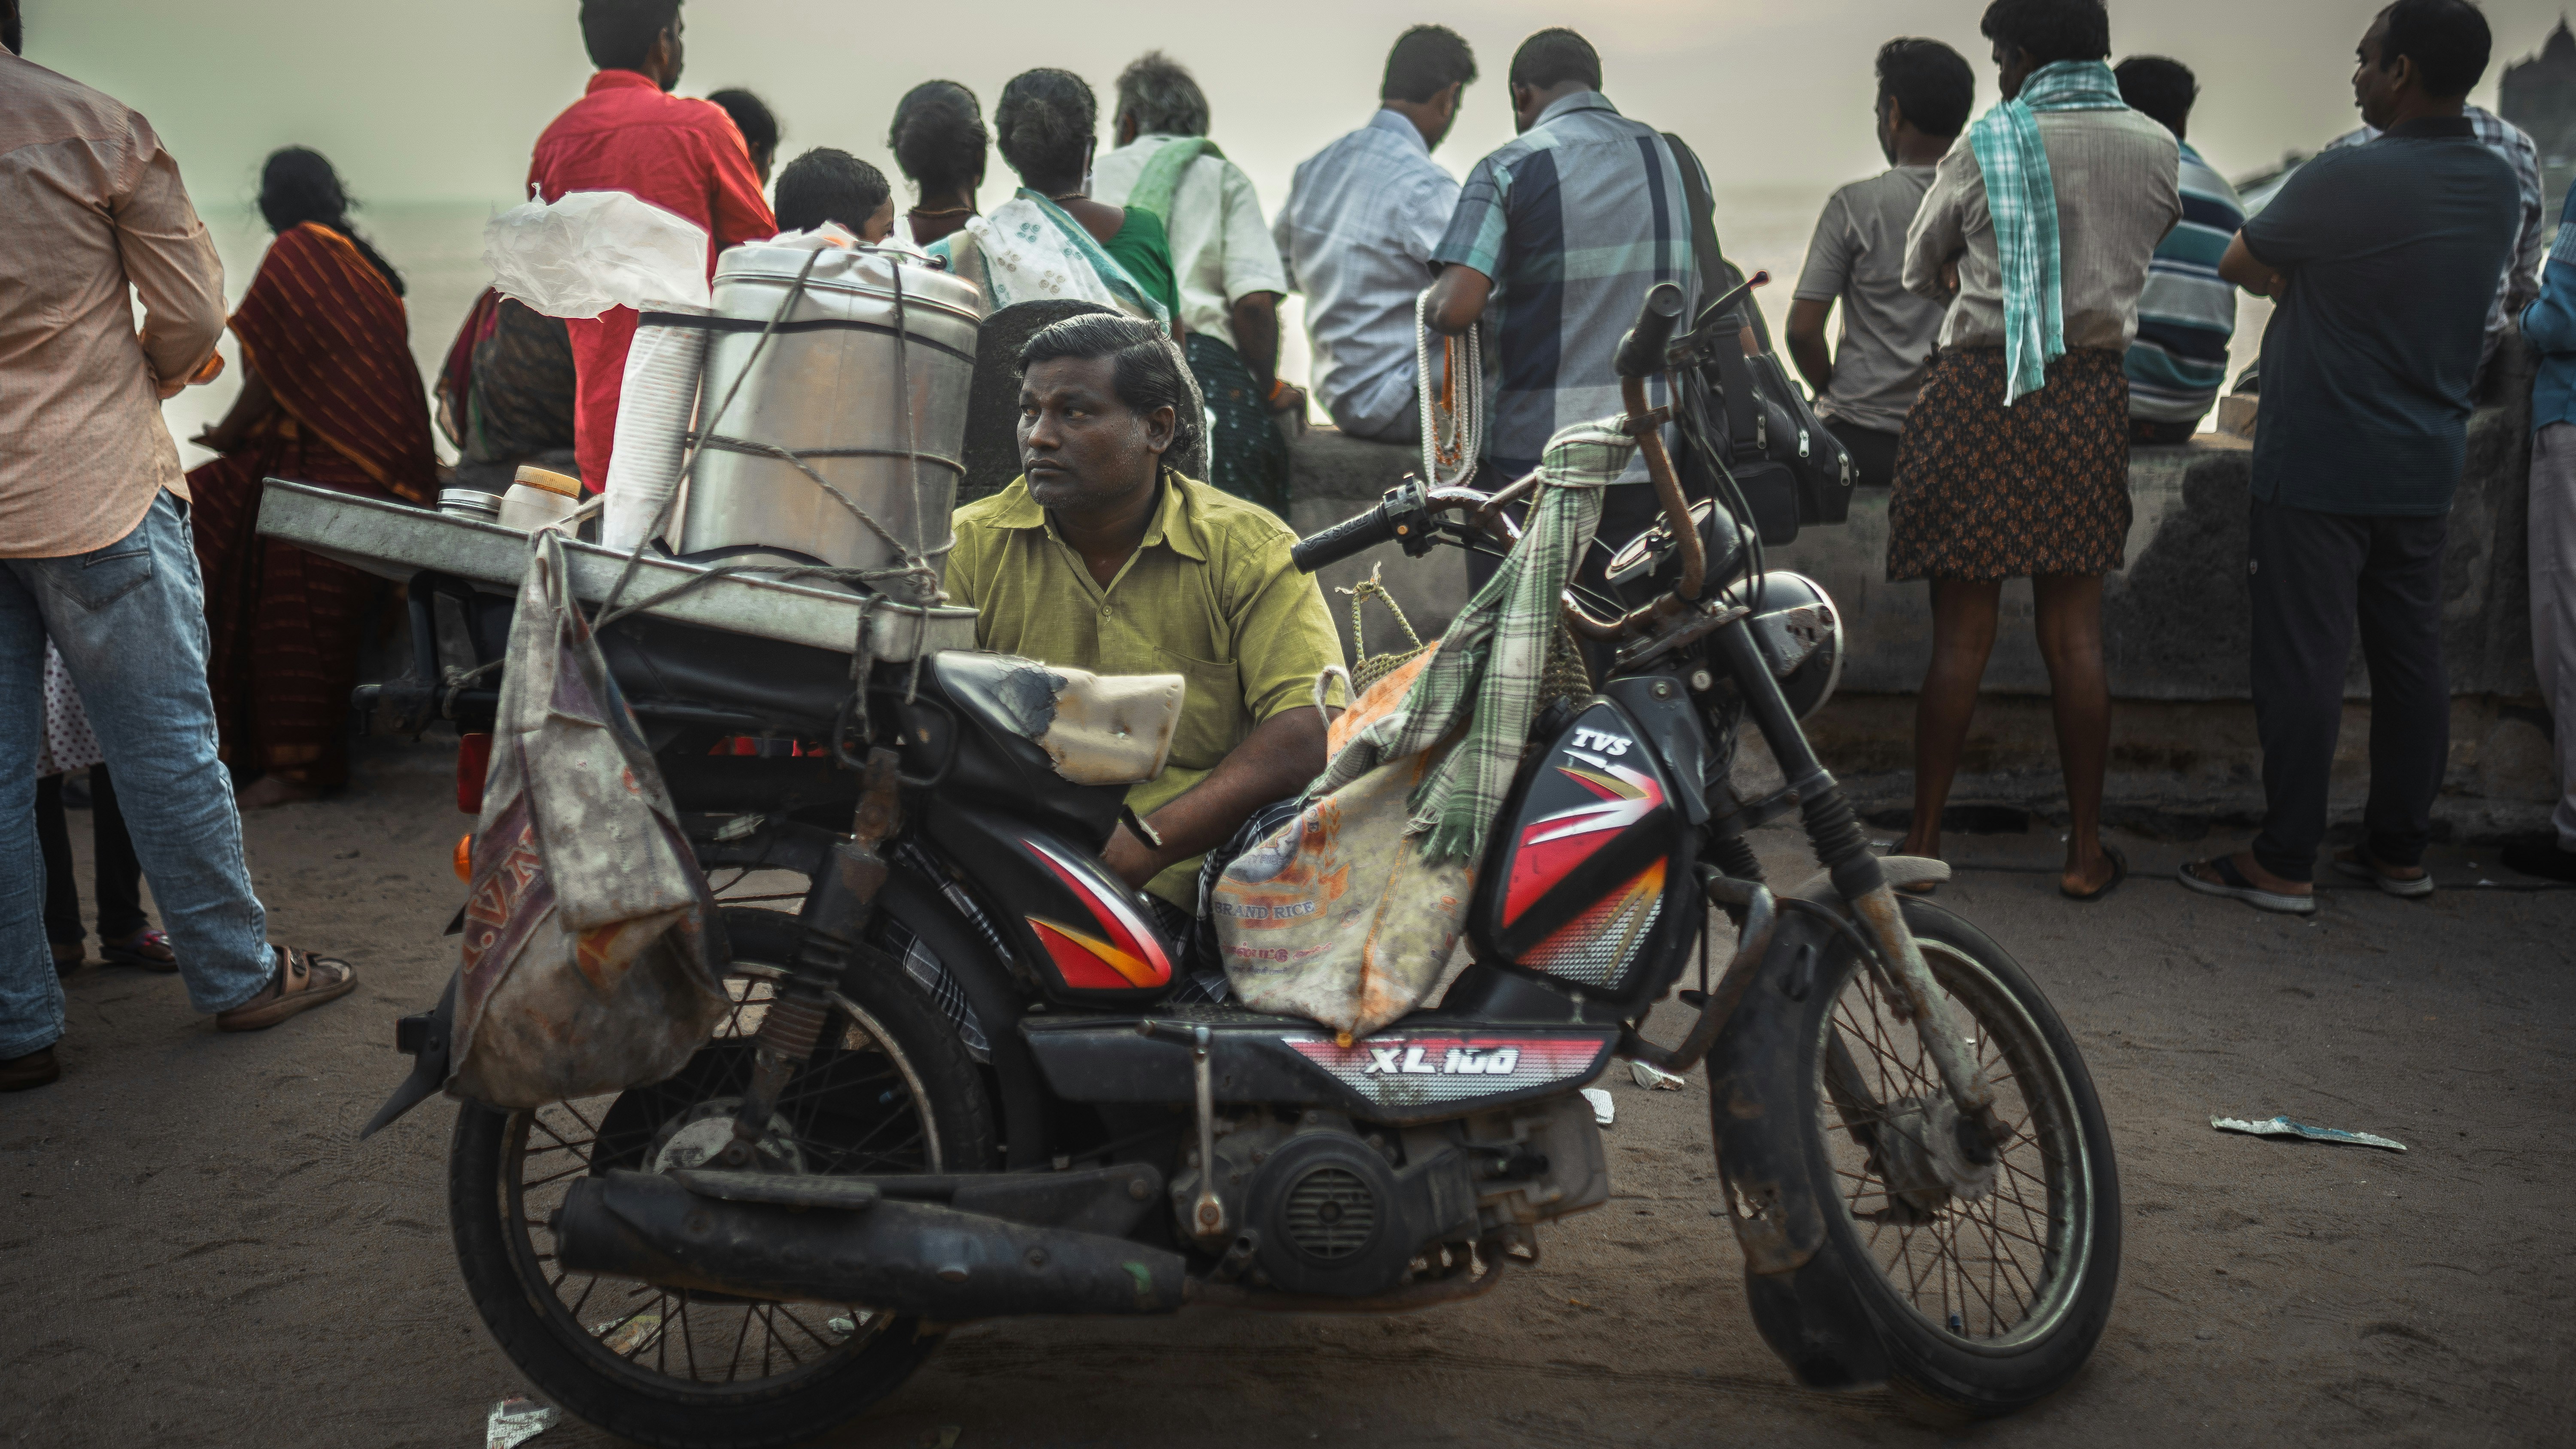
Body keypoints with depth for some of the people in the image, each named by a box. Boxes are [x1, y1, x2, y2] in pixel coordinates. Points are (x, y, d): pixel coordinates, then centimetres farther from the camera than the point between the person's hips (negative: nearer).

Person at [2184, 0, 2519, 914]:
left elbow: (2238, 266, -3)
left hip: (2319, 469, -7)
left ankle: (2285, 865, 3)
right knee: (2410, 657, 12)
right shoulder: (2500, 189, 6)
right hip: (2427, 467, 7)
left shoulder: (2347, 179, -17)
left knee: (2302, 662, -2)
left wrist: (2284, 282, 16)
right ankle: (2400, 851, 21)